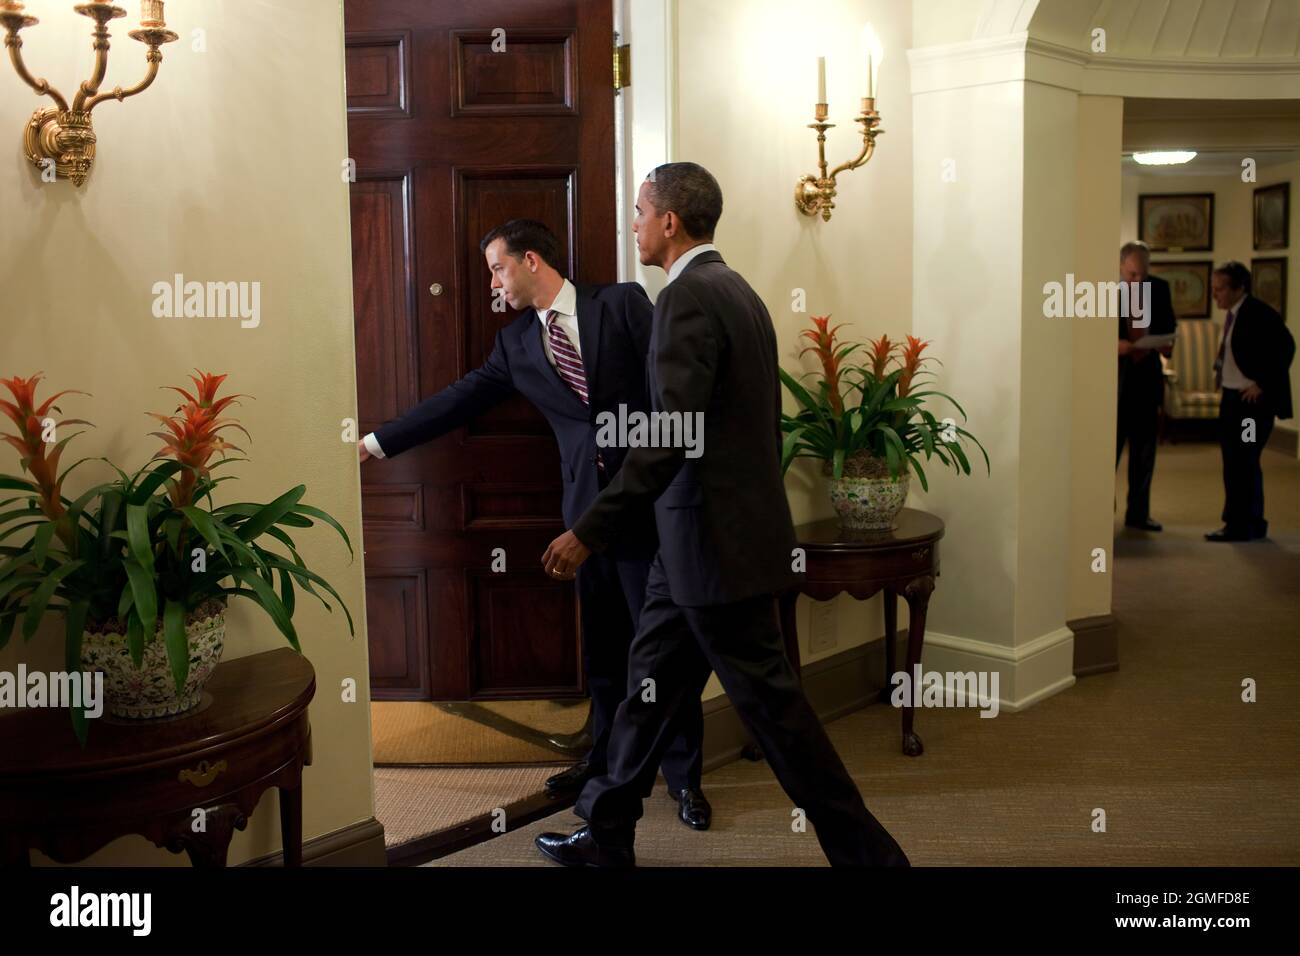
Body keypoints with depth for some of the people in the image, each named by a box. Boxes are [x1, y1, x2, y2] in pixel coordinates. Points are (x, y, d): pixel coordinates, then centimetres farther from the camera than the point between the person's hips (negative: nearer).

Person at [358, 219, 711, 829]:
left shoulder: (623, 302, 0)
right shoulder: (516, 343, 12)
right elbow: (458, 400, 14)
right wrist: (375, 443, 13)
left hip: (651, 497, -4)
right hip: (588, 504, 4)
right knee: (602, 644, 12)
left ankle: (685, 778, 16)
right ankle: (606, 760, 30)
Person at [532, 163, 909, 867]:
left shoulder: (688, 296, -16)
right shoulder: (738, 290, 13)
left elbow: (670, 436, -24)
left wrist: (590, 531, -22)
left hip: (717, 538, -10)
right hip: (706, 536, 10)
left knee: (769, 703, 0)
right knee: (650, 681, 17)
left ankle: (868, 850, 13)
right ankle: (606, 836, 30)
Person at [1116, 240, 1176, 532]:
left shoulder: (1159, 288, 4)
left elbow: (1168, 326, 13)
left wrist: (1167, 342, -9)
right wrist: (1114, 345, -24)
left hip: (1146, 377, 4)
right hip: (1114, 379, -4)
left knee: (1144, 451, 9)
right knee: (1110, 448, 0)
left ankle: (1138, 513, 19)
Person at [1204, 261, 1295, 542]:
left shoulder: (1259, 313, -15)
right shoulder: (1233, 315, 11)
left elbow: (1285, 348, -23)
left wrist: (1262, 385, -21)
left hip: (1253, 401, -10)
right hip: (1233, 398, 10)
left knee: (1241, 462, -6)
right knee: (1237, 462, 15)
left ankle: (1241, 525, 2)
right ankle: (1251, 524, 26)